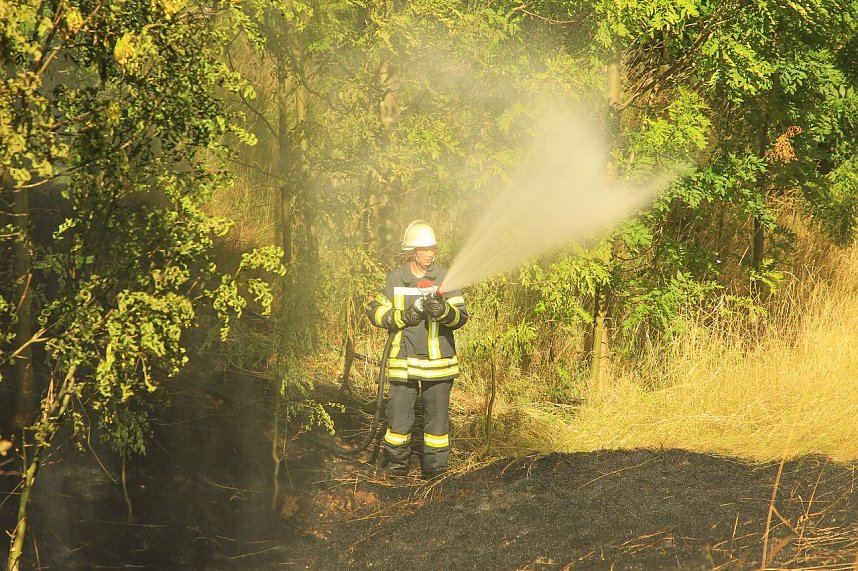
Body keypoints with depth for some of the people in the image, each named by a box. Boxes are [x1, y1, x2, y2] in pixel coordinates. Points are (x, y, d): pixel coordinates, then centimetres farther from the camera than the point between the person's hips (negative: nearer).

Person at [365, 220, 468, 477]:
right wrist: (403, 317, -10)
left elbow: (461, 316, -2)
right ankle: (398, 461, 17)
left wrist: (444, 312, -24)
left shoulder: (444, 278, 1)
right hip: (404, 360, 0)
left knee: (437, 415, 5)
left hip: (438, 360, 0)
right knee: (399, 411, 2)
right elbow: (374, 310, 5)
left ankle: (435, 464, 16)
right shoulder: (396, 279, 3)